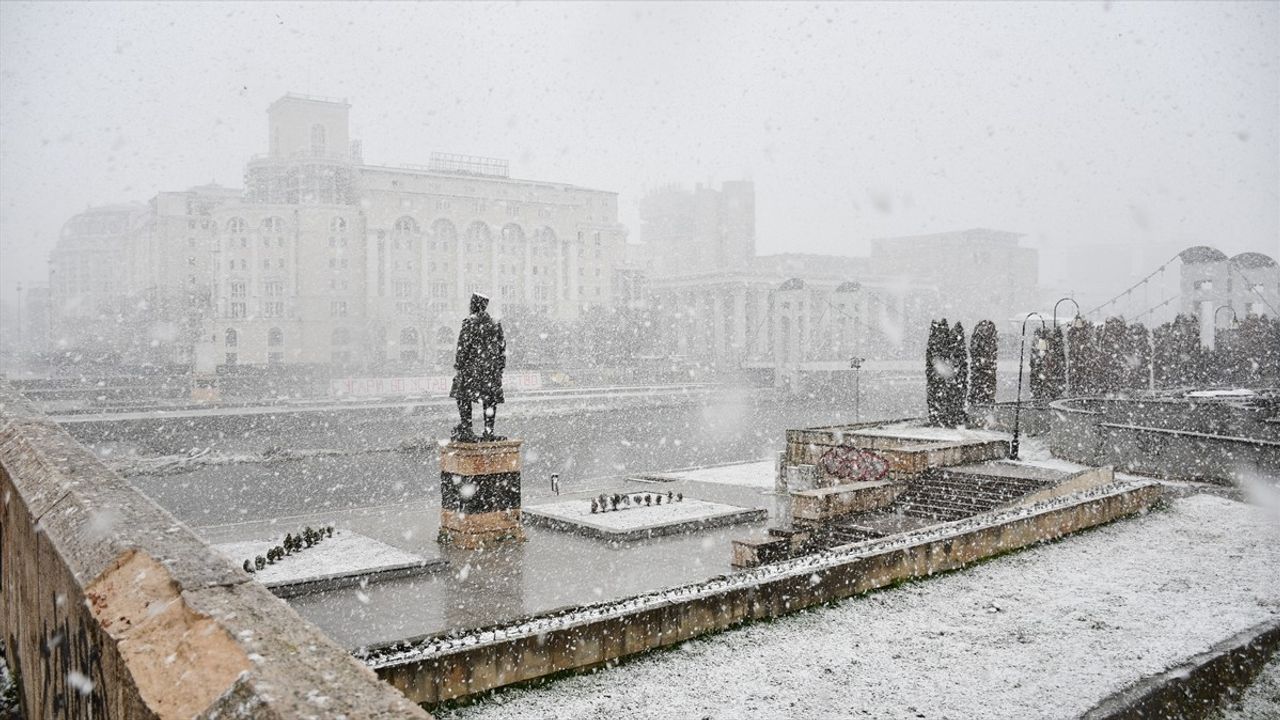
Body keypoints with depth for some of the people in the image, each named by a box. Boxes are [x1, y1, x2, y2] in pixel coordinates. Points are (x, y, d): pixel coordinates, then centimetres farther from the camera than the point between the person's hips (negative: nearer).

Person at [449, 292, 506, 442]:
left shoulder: (470, 322, -8)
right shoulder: (494, 323, 11)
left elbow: (463, 345, -11)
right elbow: (502, 345, 13)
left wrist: (458, 363, -4)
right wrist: (500, 365, 18)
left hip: (473, 367, -5)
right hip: (492, 367, 6)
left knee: (464, 397, 2)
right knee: (490, 399, 6)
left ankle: (466, 431, -2)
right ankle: (488, 432, 5)